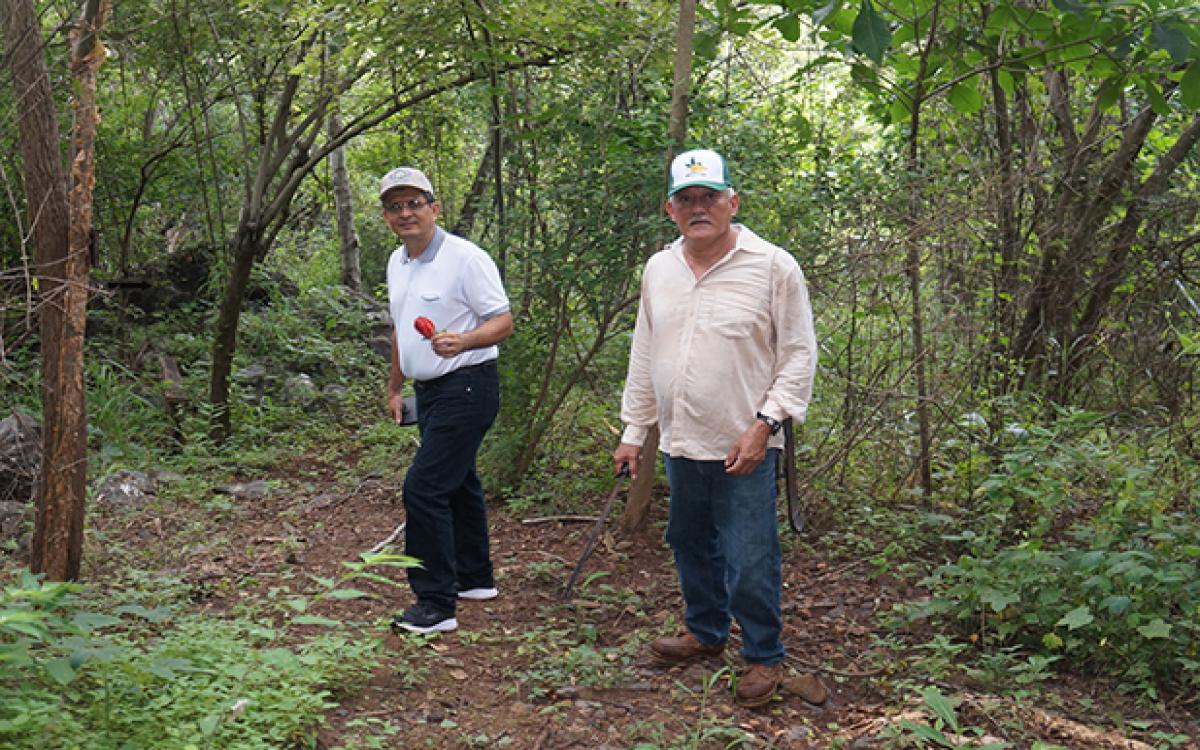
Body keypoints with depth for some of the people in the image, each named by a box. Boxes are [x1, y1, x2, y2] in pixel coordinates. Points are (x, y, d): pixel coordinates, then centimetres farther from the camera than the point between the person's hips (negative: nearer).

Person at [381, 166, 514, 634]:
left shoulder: (466, 258, -15)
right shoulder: (397, 263, 11)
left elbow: (503, 321, -15)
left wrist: (464, 340, -33)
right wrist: (395, 386, 24)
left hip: (466, 388, -9)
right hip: (429, 390, 9)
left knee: (423, 488, -14)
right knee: (457, 484, 19)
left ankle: (436, 604, -7)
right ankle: (475, 579, 34)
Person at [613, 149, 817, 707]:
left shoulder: (773, 267, -8)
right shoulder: (658, 269, 9)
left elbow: (799, 353, -7)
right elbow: (644, 356, 16)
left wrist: (764, 422, -15)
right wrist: (633, 431, 15)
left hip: (743, 450, -6)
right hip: (679, 445, 6)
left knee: (749, 562, -1)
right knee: (690, 546, 19)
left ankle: (763, 657, 18)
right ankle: (706, 633, 39)